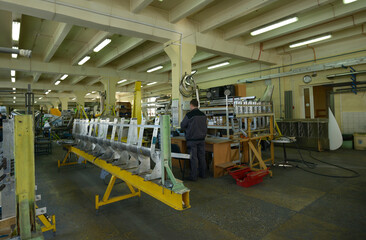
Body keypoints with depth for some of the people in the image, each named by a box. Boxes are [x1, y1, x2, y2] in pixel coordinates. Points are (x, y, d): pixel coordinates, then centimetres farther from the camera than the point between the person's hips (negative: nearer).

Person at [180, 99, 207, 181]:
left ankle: (193, 176, 6)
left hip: (192, 139, -5)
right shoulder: (203, 115, 5)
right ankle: (203, 173, 23)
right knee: (201, 156, 13)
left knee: (193, 158, -1)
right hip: (201, 139, 6)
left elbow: (182, 126, -4)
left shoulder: (189, 115, -13)